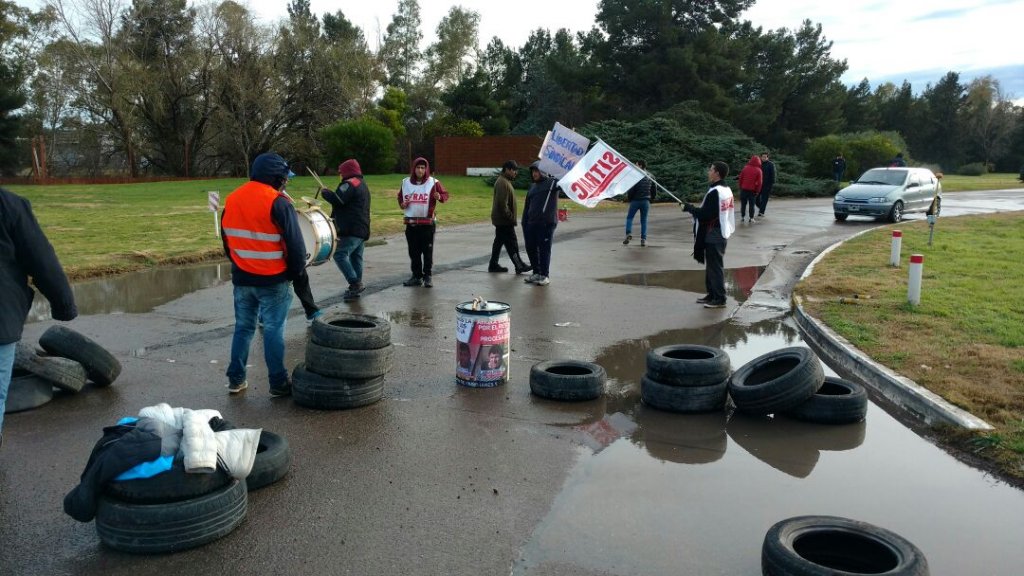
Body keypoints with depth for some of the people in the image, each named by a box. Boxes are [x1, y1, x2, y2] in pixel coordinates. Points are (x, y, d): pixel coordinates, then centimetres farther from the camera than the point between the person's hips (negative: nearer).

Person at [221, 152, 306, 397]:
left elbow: (226, 239, 15)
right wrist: (296, 272, 0)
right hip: (273, 281, -6)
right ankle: (278, 384, 9)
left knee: (243, 327, 16)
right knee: (273, 330, 1)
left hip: (242, 278, 6)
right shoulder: (278, 203, -16)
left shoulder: (231, 200, 7)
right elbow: (295, 244, -15)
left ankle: (235, 379, 20)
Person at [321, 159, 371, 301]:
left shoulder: (350, 183, -11)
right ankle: (356, 287, 17)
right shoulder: (362, 184, 22)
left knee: (340, 254, -13)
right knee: (355, 257, 13)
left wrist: (325, 192, -3)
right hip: (362, 229, 11)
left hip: (351, 230, -11)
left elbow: (337, 199, -20)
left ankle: (355, 284, -17)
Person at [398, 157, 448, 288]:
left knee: (427, 251, 1)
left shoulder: (433, 182, -5)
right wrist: (402, 204, -1)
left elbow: (445, 194, -3)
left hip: (428, 223, -4)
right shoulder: (406, 183, 6)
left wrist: (440, 197, -25)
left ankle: (427, 276, 11)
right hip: (411, 223, 4)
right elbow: (400, 196, 20)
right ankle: (417, 276, 18)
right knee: (413, 251, 8)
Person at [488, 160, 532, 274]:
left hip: (500, 219, 11)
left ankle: (493, 265, 19)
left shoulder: (505, 181, 17)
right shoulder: (502, 183, -18)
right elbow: (503, 204, -24)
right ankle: (519, 266, 0)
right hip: (504, 220, -11)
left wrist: (511, 217, 21)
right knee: (512, 244, -5)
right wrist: (511, 217, -21)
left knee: (499, 242, 13)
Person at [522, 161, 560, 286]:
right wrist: (524, 223, 15)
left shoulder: (552, 182, -1)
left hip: (547, 223, -7)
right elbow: (526, 206, 20)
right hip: (532, 223, 7)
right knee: (531, 248, 9)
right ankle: (536, 273, 24)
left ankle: (545, 276, 8)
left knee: (544, 249, -2)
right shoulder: (532, 187, 19)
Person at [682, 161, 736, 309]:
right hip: (722, 233, 10)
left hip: (713, 236, -10)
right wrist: (696, 208, 16)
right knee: (712, 265, 18)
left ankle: (719, 299, 4)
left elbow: (705, 215, -24)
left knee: (715, 266, -2)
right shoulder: (727, 190, 10)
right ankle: (712, 294, 26)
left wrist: (690, 208, -10)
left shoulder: (714, 192, -21)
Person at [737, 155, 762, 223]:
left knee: (743, 204, 11)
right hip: (753, 190, -2)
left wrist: (740, 187, 13)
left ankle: (742, 217, 11)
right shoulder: (758, 170, -8)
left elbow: (740, 178, 3)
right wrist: (757, 191, 3)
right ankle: (751, 218, 5)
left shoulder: (745, 168, -2)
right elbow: (759, 182, -7)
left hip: (744, 189, 2)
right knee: (752, 204, 6)